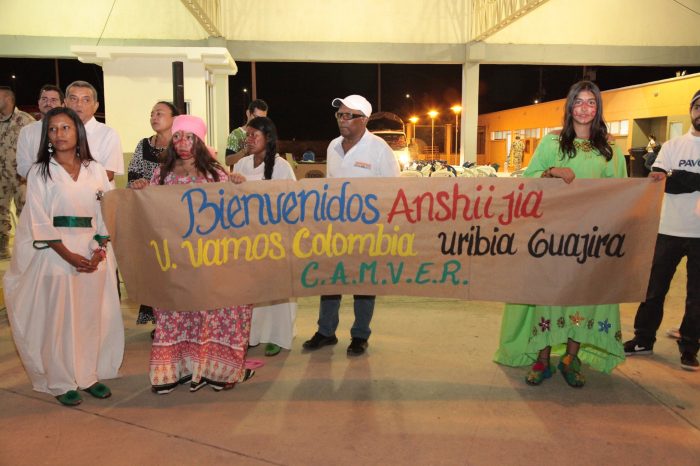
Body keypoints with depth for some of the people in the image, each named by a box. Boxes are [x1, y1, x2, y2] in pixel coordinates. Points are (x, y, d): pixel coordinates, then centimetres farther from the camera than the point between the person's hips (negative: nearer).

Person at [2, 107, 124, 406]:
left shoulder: (95, 170, 8)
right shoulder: (40, 172, 1)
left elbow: (108, 212, 6)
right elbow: (39, 220, -5)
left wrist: (100, 249, -8)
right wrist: (70, 256, -13)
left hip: (94, 255, 3)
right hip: (55, 254, -2)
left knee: (92, 317, 7)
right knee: (59, 320, 2)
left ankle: (90, 375, 21)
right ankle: (62, 383, 15)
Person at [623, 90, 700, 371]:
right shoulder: (673, 146, 5)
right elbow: (656, 179, -7)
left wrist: (675, 177, -17)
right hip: (670, 229, 1)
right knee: (655, 288, 8)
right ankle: (643, 339, 22)